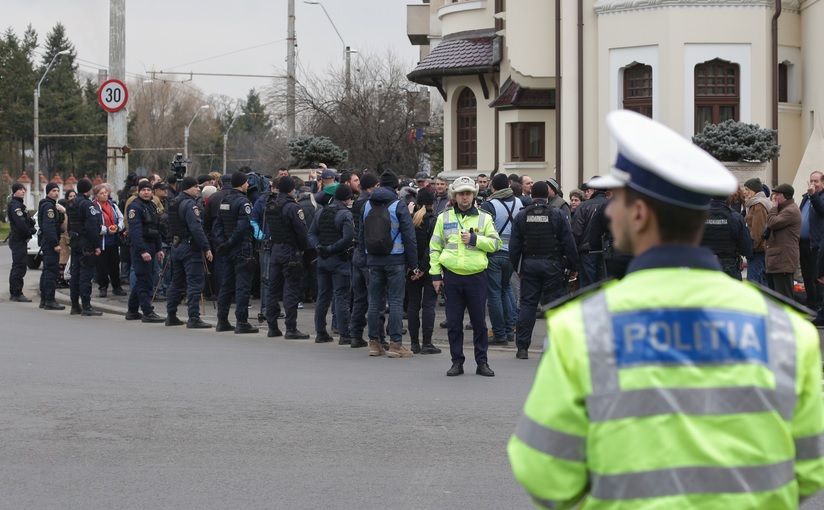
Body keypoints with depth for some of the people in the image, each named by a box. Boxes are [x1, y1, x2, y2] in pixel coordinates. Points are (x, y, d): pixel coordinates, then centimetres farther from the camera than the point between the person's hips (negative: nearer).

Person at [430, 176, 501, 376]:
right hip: (452, 276, 1)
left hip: (476, 277, -1)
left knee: (479, 322, 4)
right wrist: (435, 273, 2)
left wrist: (475, 239, -14)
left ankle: (482, 362, 13)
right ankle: (457, 362, 13)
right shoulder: (444, 218, 7)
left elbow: (495, 243, 0)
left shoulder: (484, 218, 5)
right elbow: (435, 247, 8)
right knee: (453, 322, 4)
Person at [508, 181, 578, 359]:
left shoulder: (522, 216, 2)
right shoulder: (557, 215, -4)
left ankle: (522, 347, 2)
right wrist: (572, 265, 3)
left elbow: (514, 245, 3)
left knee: (527, 304, 5)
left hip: (529, 264, 2)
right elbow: (569, 243, -5)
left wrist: (516, 266, 11)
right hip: (552, 265, -2)